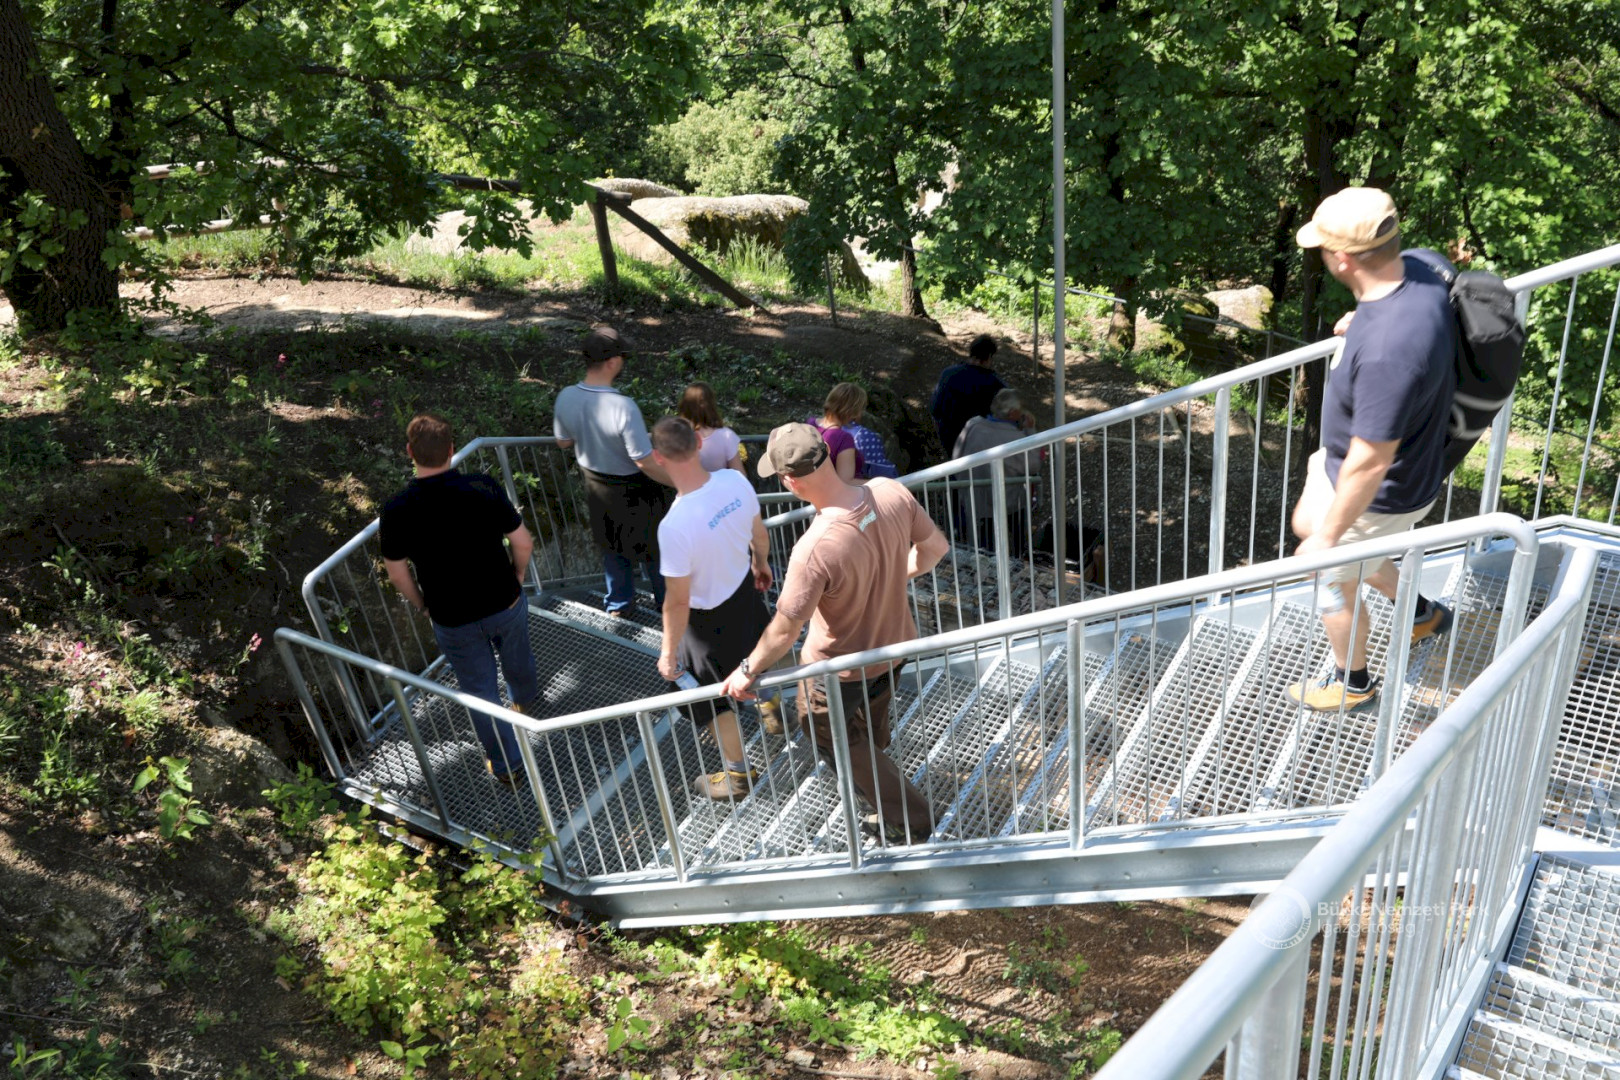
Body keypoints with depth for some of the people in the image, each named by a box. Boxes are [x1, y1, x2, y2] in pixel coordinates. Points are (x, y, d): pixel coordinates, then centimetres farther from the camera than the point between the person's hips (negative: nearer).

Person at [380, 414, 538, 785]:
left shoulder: (397, 510, -20)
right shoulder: (483, 487, -20)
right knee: (518, 662, 31)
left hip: (453, 621, -1)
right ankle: (526, 703, 63)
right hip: (505, 602, 2)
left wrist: (422, 605, 10)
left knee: (481, 691, 18)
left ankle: (507, 765, 32)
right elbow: (522, 542, -12)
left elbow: (397, 572, -8)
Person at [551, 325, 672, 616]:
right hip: (632, 492, -5)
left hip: (596, 488, 5)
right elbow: (646, 463, -29)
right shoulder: (623, 407, -36)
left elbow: (563, 442, 0)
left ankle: (619, 603, 45)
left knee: (612, 547, 27)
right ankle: (666, 600, 43)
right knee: (652, 547, 21)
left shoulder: (565, 397, -18)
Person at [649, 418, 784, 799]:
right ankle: (773, 709, 65)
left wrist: (669, 652, -13)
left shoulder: (675, 525, -39)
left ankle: (739, 775, 37)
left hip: (710, 617, -6)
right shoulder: (735, 480, -21)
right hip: (746, 588, 6)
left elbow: (678, 600, -29)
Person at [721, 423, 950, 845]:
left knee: (824, 730, 24)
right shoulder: (892, 492, -23)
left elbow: (784, 631, -29)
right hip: (894, 644, 6)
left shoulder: (814, 550, -40)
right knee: (872, 729, 35)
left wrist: (747, 671, -11)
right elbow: (934, 546, -5)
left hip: (839, 668, -6)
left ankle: (908, 818, 35)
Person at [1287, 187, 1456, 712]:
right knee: (1306, 525, 31)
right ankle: (1420, 611, 49)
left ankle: (1352, 683, 46)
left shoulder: (1387, 349, -42)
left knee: (1334, 581, 16)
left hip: (1378, 492, -9)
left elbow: (1371, 463, -34)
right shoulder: (1415, 271, -14)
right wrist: (1361, 322, 31)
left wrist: (1328, 536, -21)